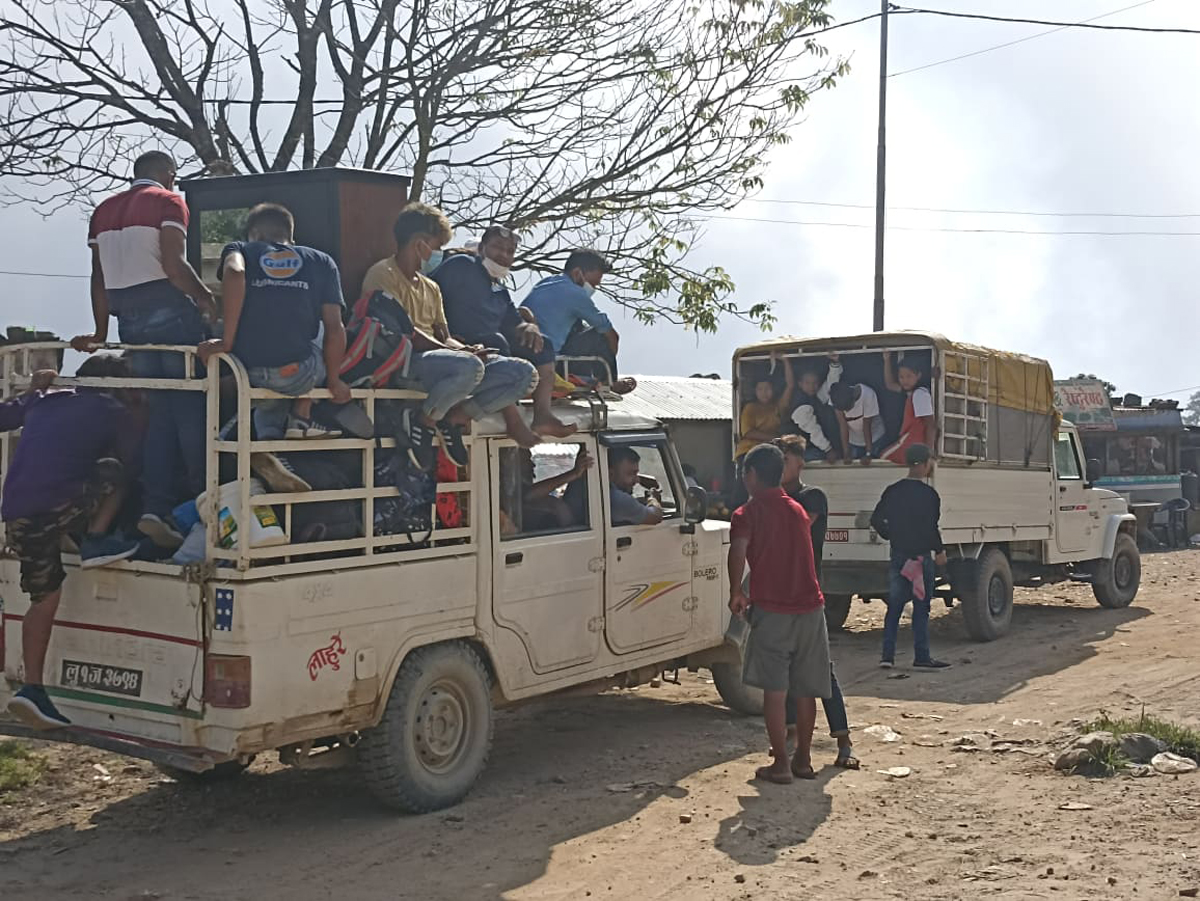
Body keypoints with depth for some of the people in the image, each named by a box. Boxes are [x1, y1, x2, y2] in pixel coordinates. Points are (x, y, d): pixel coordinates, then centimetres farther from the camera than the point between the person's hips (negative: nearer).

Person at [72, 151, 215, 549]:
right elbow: (173, 263, -15)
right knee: (190, 405, -1)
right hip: (169, 310, -6)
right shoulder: (168, 202, -1)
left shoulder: (103, 211, 18)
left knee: (160, 410, 8)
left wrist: (101, 331, 18)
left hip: (129, 318, 6)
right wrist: (206, 298, -3)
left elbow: (99, 277, 15)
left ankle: (155, 508, 0)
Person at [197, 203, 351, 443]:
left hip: (246, 370, 1)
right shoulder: (322, 261, 15)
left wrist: (227, 342, -11)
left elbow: (234, 272, -12)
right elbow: (334, 328, 6)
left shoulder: (239, 250, 14)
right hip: (297, 375, -1)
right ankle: (300, 417, 23)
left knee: (269, 400, 39)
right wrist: (333, 381, 19)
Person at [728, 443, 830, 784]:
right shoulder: (798, 511, 15)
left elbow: (738, 550, -22)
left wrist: (736, 594, -8)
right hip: (810, 607, 5)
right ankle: (803, 760, 20)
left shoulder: (748, 513, -3)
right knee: (806, 690, 12)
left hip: (772, 610, -5)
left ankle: (780, 765, 1)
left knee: (775, 689, 0)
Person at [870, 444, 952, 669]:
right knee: (921, 607, 1)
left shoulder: (893, 491, 6)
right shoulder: (928, 494, -12)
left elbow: (876, 520, 8)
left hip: (898, 555, 6)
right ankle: (922, 657, 3)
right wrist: (939, 551, -4)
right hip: (920, 556, -5)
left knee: (894, 606, 10)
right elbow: (931, 528, -18)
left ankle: (887, 655, 8)